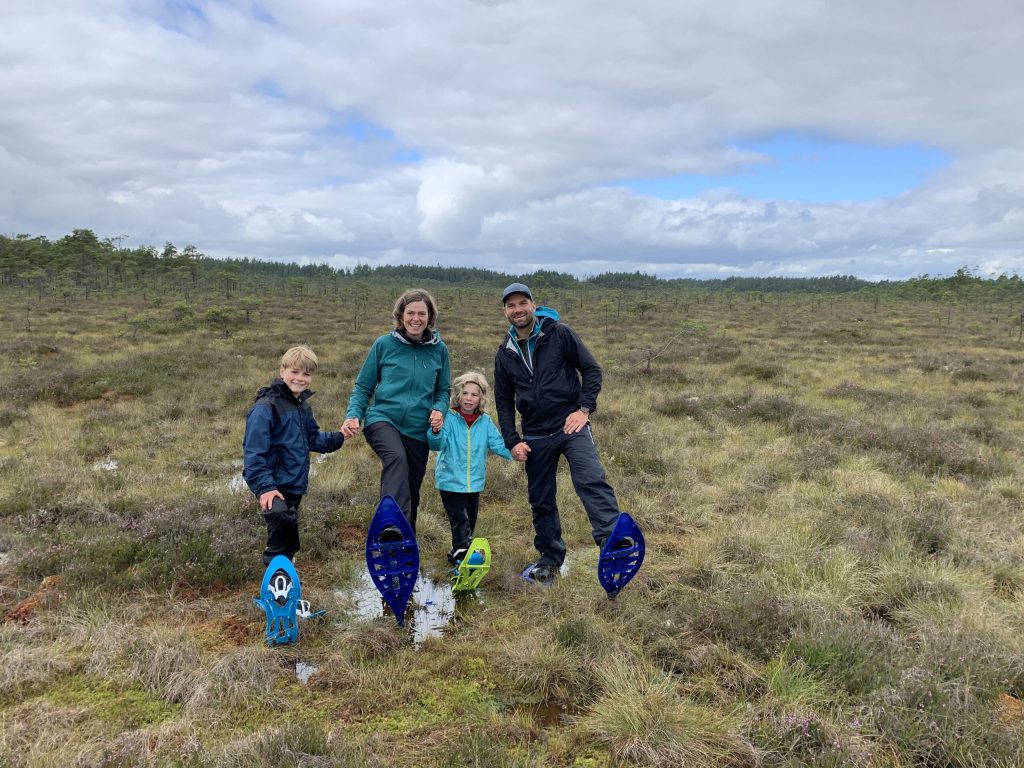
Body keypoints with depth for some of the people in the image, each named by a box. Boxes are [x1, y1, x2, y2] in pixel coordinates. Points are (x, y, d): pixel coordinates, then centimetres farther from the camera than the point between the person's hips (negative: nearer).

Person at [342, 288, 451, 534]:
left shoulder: (439, 349, 4)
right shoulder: (384, 344, -1)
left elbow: (443, 390, 14)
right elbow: (363, 386, 5)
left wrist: (439, 409, -7)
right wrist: (353, 415, -11)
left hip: (418, 430, 3)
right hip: (382, 418, -3)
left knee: (411, 493, 11)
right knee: (397, 458, -36)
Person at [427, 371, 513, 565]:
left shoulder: (485, 422, 1)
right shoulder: (449, 418, -11)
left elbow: (497, 444, -2)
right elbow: (437, 445, -19)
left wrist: (513, 452, -20)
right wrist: (436, 432, -41)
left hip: (474, 482, 5)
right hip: (451, 481, -5)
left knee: (470, 521, 18)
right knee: (460, 521, -10)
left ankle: (457, 552, 36)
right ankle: (462, 554, -5)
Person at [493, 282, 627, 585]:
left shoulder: (559, 334, -3)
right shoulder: (505, 352, 9)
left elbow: (592, 369, -2)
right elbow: (503, 401, 15)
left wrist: (584, 408, -14)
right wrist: (512, 441, 5)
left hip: (571, 426, -4)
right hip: (535, 436, 4)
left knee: (592, 481, -24)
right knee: (541, 501, 10)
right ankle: (550, 559, 25)